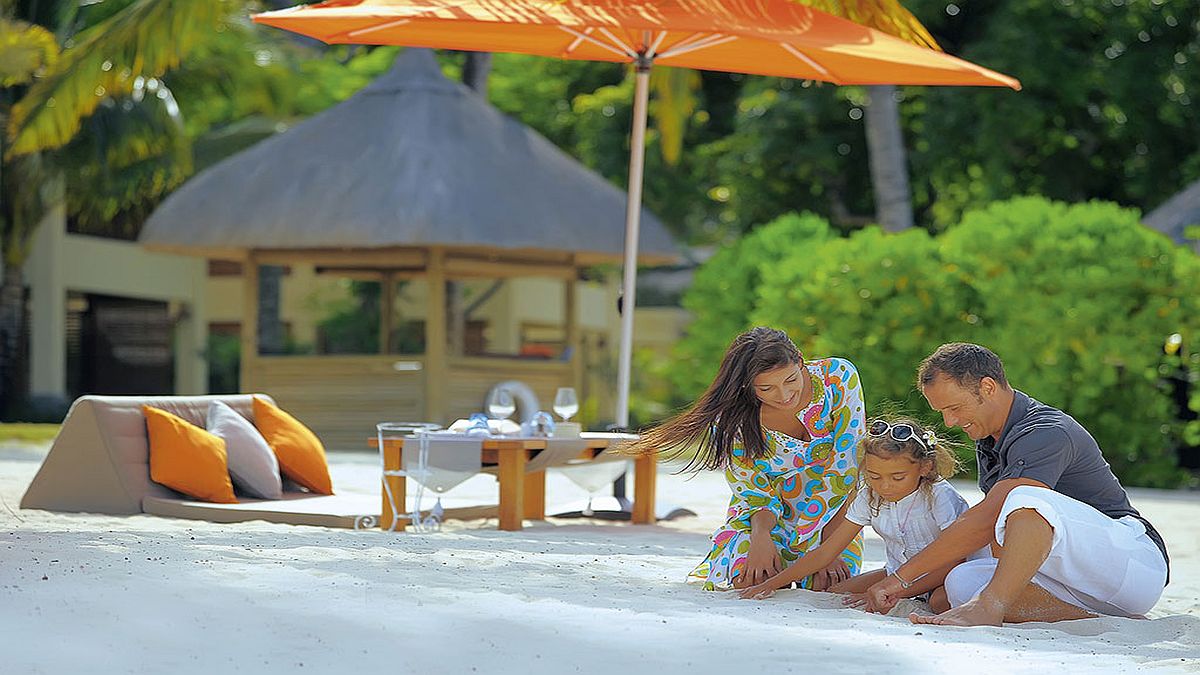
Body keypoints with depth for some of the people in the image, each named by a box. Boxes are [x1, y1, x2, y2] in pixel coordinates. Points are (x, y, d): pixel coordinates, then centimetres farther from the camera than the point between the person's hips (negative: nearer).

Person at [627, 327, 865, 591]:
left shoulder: (840, 378, -23)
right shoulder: (734, 421, -22)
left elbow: (845, 471, -21)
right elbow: (756, 495, -12)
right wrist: (761, 537, -35)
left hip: (832, 516, 1)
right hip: (771, 511, -1)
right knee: (749, 579, -26)